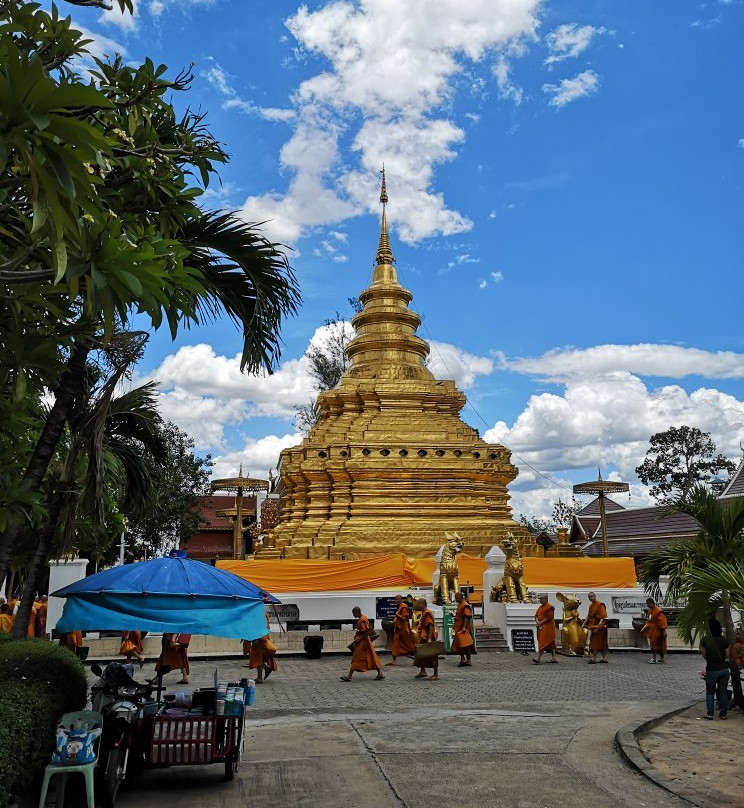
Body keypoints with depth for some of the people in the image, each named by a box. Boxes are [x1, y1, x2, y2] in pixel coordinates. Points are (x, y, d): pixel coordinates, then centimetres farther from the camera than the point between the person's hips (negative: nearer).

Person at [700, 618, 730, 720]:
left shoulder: (705, 640, -12)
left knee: (710, 692, 11)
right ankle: (723, 713, 17)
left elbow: (704, 654, -6)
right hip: (724, 668, 2)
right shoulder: (724, 640, -5)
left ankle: (710, 713, 8)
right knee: (723, 691, 13)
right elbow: (727, 655, 0)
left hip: (711, 669, -2)